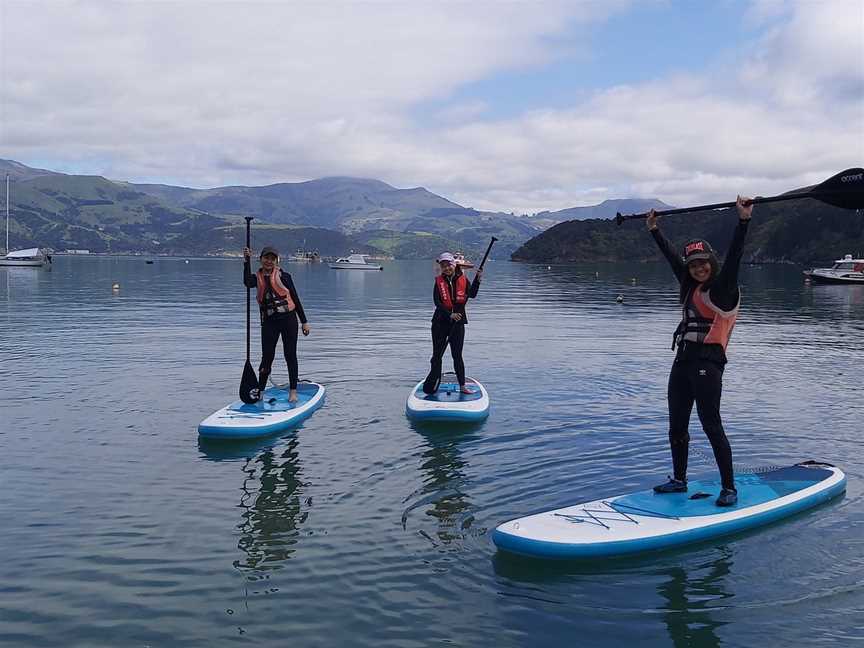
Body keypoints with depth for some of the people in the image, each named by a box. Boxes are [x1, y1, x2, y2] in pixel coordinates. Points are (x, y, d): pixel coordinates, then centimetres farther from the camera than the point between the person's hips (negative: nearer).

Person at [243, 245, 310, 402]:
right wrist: (246, 261, -21)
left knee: (290, 355, 3)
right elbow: (247, 282, -17)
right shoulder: (257, 277, 7)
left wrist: (304, 322, 2)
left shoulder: (283, 276, 1)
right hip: (269, 321, 2)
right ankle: (260, 391, 14)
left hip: (288, 319, -2)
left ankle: (293, 391, 11)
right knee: (267, 357, 3)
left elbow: (295, 298, 3)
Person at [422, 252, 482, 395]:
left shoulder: (463, 280, 1)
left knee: (457, 355, 4)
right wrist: (450, 314, -23)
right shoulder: (439, 281, -1)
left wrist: (477, 279, -30)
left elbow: (472, 294, -17)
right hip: (440, 322, 0)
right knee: (437, 355, 6)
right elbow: (437, 302, -11)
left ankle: (462, 386, 13)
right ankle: (432, 385, 17)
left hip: (458, 322, 0)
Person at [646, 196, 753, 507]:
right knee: (676, 426, 13)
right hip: (683, 362, 8)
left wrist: (743, 220, -29)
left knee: (712, 426, -8)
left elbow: (733, 257, -18)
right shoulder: (692, 288, 18)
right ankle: (679, 480, 27)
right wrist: (654, 230, 36)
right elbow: (671, 256, 28)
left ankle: (729, 489, 2)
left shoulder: (723, 287, -3)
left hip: (707, 363, -8)